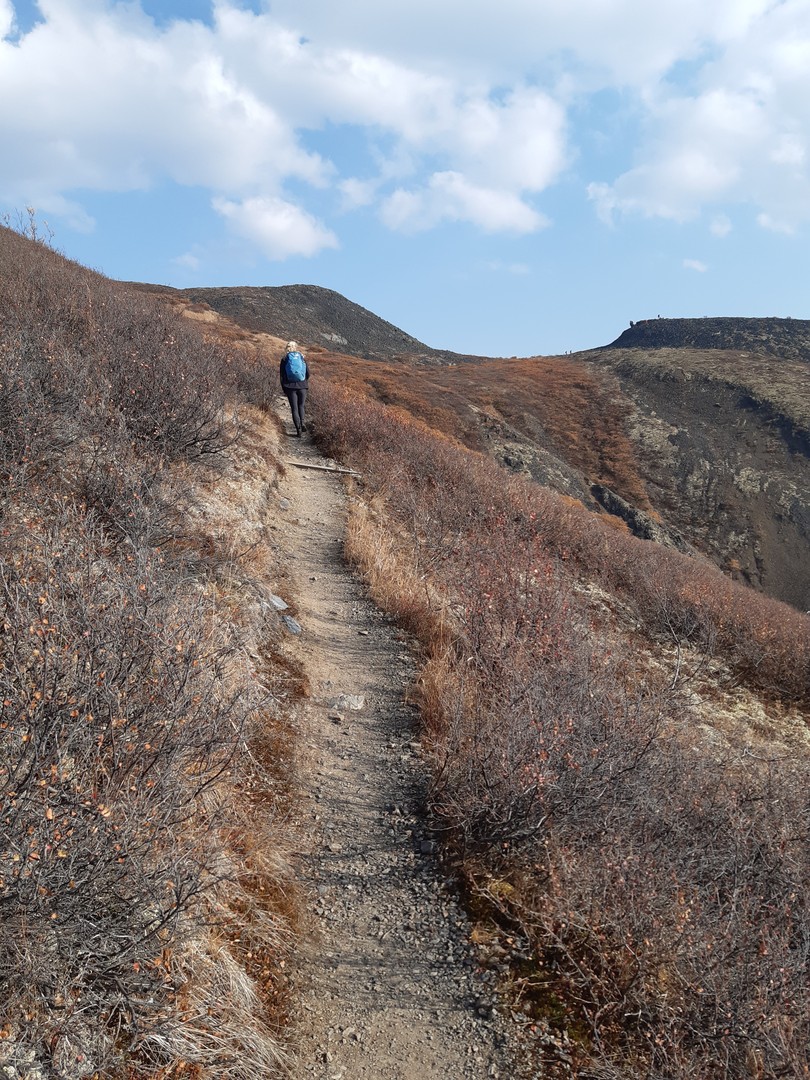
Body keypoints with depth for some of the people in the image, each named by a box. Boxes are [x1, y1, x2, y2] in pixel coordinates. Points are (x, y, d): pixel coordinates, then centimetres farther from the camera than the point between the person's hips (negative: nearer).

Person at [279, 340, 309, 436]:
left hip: (290, 386, -1)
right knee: (301, 406, 18)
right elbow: (308, 373, 5)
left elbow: (282, 375, 0)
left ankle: (298, 429, -4)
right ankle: (302, 422, -1)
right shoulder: (302, 358, 4)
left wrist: (284, 389, 6)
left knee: (294, 408, 4)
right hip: (302, 386, 1)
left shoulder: (284, 359, 1)